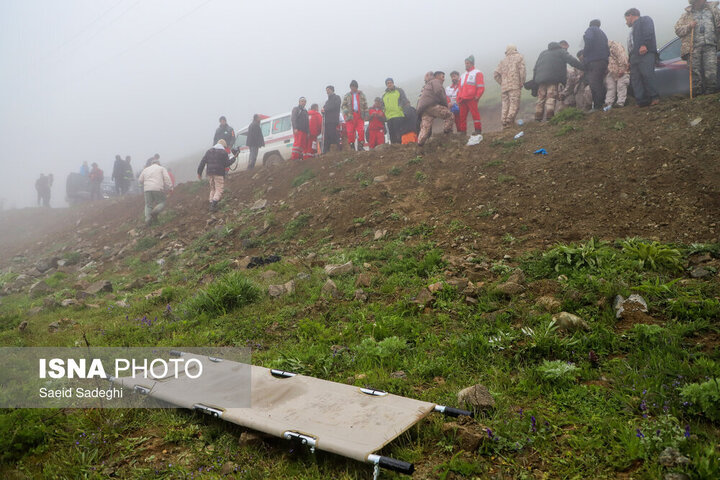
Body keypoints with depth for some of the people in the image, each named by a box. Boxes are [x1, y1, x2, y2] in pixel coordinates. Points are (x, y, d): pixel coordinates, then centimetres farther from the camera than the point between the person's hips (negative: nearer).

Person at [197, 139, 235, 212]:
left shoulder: (209, 151, 14)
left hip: (210, 174, 5)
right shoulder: (224, 152, -2)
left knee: (212, 189, 18)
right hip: (219, 174, -5)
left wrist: (199, 172, 13)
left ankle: (211, 203, 14)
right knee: (219, 190, -3)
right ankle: (213, 204, -19)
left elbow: (202, 162, 10)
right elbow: (227, 164, -2)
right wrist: (232, 158, 15)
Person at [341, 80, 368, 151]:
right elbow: (343, 105, 7)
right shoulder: (347, 96, 13)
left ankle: (360, 145, -4)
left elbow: (365, 105, 13)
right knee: (350, 132, -3)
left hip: (360, 116, 0)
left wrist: (366, 114, 2)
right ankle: (351, 146, 4)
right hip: (350, 116, 0)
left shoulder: (362, 95, 15)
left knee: (361, 131, -11)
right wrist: (346, 112, -11)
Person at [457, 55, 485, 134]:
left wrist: (477, 96, -13)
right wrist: (458, 98, 15)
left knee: (475, 113, -11)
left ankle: (478, 129, -8)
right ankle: (462, 131, 9)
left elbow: (481, 86, -2)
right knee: (462, 115, 4)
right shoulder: (463, 75, 28)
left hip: (472, 98, -7)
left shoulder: (477, 73, 8)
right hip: (463, 100, 7)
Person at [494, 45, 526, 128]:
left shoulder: (503, 61, 18)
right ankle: (509, 123, -20)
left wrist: (502, 83, 14)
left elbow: (496, 74, 11)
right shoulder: (519, 57, 7)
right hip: (514, 86, -5)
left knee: (505, 105, 7)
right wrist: (521, 83, 0)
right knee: (514, 105, -7)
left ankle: (504, 124, 4)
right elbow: (522, 70, -6)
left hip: (504, 87, 5)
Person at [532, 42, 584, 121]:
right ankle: (549, 117, -23)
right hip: (553, 79, -4)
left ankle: (538, 119, 4)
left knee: (541, 98, 7)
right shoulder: (561, 51, 14)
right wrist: (584, 68, 0)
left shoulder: (543, 53, 30)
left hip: (540, 79, 4)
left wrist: (534, 81, 21)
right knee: (551, 98, -9)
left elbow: (535, 68, 24)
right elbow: (572, 61, 0)